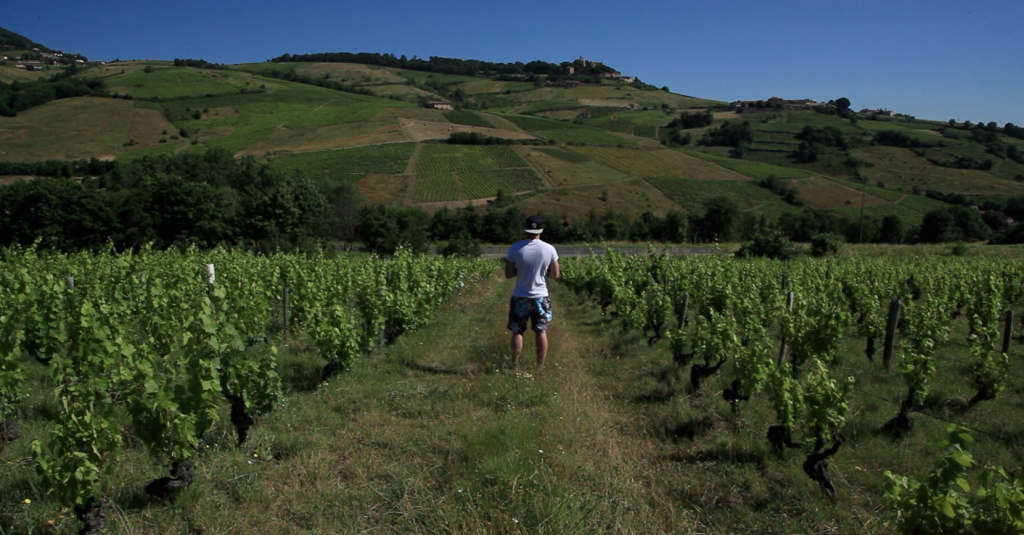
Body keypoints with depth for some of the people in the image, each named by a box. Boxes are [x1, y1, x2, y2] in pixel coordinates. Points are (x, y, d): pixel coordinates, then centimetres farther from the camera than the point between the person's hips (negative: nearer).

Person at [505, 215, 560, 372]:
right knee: (541, 332, 11)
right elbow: (555, 275, -1)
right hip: (541, 297, 0)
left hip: (520, 297, 0)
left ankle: (515, 366, 17)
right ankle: (540, 367, 17)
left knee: (517, 332, 12)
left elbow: (508, 274, -5)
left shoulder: (515, 248, -12)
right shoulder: (549, 249, -9)